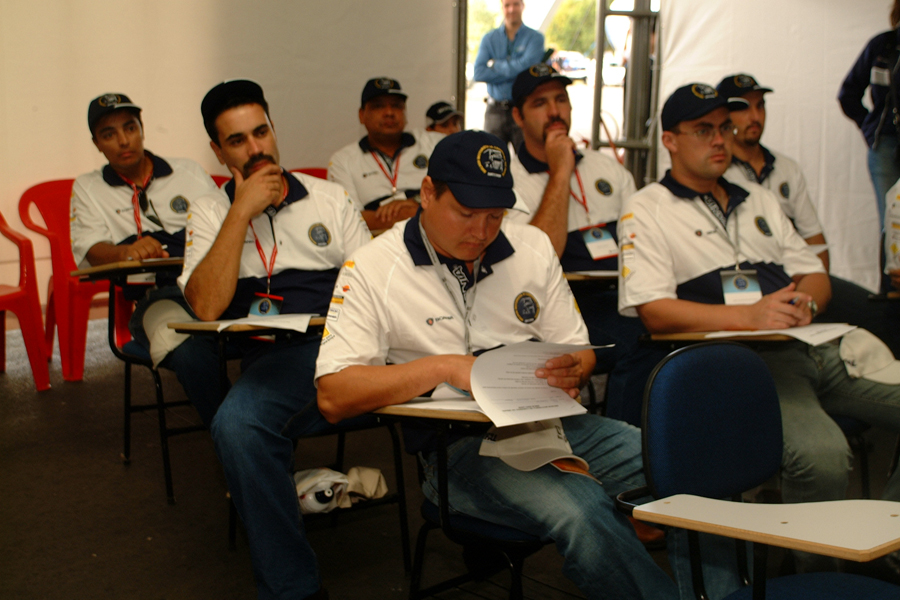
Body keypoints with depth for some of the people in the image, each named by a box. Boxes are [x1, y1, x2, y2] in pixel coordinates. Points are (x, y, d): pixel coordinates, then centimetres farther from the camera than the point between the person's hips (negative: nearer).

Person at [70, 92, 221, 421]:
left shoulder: (189, 172, 25)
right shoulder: (88, 189, 22)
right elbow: (92, 250, 5)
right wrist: (126, 252, -20)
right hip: (156, 294, -2)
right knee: (189, 352, -39)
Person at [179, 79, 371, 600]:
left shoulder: (330, 197, 19)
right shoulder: (210, 213, 15)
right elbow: (206, 307, -3)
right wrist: (242, 211, -3)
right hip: (275, 358, -2)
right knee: (236, 425, -36)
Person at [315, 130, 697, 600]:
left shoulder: (533, 248, 12)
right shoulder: (371, 270, -3)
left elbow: (579, 351, 17)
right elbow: (333, 397, -12)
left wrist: (572, 370, -8)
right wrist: (444, 367, -20)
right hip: (459, 445, -5)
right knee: (580, 511, -33)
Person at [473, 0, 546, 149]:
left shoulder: (535, 38, 1)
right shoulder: (489, 39, 8)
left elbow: (526, 65, -16)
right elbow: (479, 73, -5)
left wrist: (495, 64, -3)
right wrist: (513, 71, -11)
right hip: (495, 109, 2)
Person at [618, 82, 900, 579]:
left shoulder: (758, 201, 29)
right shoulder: (646, 210, 7)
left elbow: (816, 277, 26)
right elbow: (654, 311, -5)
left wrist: (805, 303, 0)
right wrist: (748, 316, -16)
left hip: (817, 350, 7)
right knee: (821, 452, -34)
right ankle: (815, 575, -9)